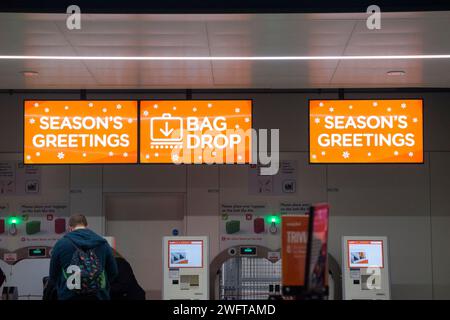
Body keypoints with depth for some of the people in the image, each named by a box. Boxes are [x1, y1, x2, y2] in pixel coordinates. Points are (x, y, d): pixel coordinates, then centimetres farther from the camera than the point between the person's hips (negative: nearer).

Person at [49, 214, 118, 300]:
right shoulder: (102, 243, 4)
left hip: (69, 297, -1)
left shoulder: (61, 244, 0)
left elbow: (53, 276, 6)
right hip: (98, 297, 2)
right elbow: (113, 272, 9)